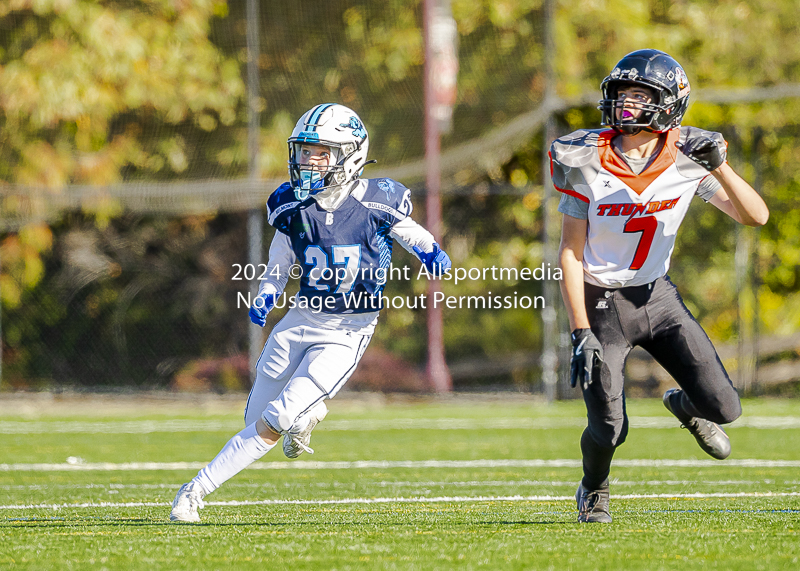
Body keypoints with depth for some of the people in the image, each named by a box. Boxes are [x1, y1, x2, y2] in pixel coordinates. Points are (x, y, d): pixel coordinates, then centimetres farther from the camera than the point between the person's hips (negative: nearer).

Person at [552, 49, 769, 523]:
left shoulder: (687, 159, -10)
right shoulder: (587, 164, -15)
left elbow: (756, 216, -13)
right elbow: (571, 253, -10)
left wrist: (719, 166, -30)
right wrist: (581, 332, -16)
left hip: (658, 295, 2)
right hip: (603, 304, -2)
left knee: (724, 408, -7)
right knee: (609, 429, -11)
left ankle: (685, 405, 32)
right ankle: (594, 489, 26)